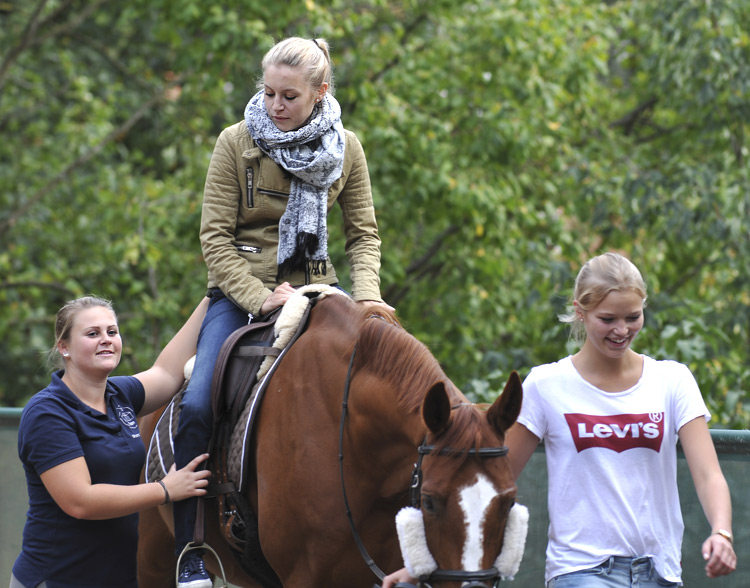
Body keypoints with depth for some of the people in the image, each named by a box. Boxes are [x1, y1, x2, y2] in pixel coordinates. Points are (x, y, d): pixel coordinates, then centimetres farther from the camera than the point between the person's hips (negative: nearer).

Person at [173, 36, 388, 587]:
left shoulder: (345, 149, 2)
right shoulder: (237, 143, -6)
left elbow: (364, 233, 6)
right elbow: (215, 235, -8)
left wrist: (367, 292, -12)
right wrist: (260, 298, -19)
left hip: (312, 289, 2)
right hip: (241, 291, -2)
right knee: (197, 405, -22)